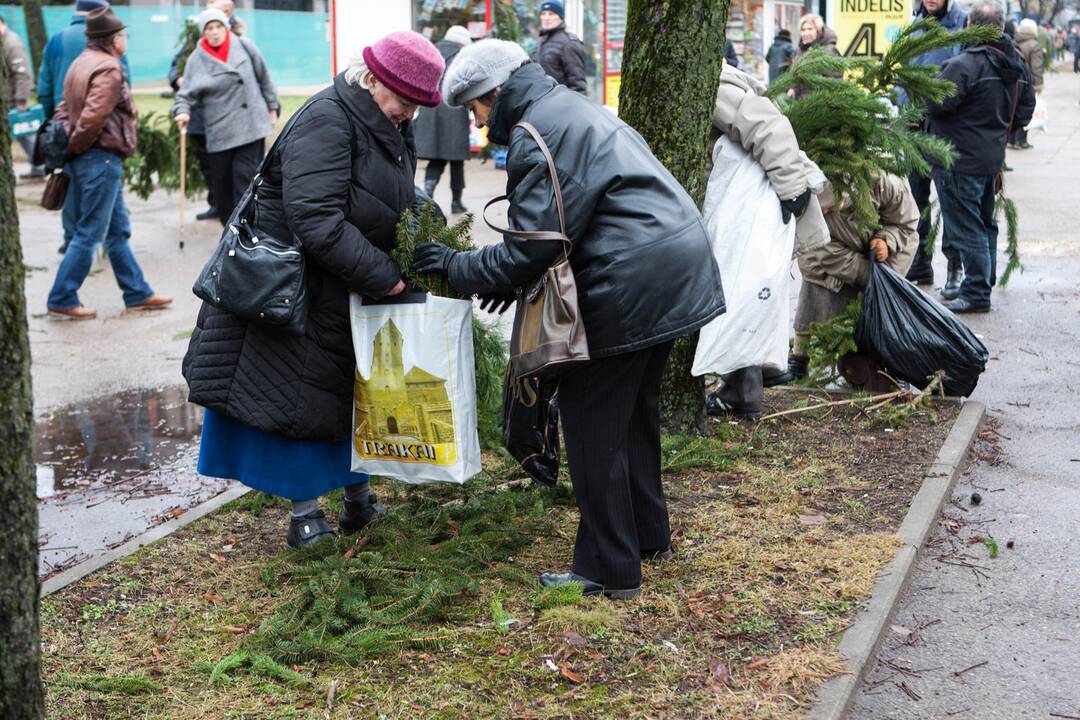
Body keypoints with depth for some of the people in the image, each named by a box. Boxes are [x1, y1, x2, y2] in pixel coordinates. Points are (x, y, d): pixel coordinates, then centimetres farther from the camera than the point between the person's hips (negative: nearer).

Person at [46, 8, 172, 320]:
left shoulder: (82, 63, 16)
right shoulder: (109, 69, -15)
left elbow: (64, 109, 15)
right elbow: (94, 117, -24)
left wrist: (66, 147, 9)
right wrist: (73, 148, -12)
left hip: (84, 158, 10)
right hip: (101, 158, -10)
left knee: (117, 230, 16)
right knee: (89, 234, -3)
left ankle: (137, 293, 23)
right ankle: (62, 300, 2)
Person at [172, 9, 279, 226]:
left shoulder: (244, 46, 3)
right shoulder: (197, 59, 1)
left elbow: (264, 78, 11)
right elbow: (187, 93, -1)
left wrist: (272, 107, 14)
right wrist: (182, 111, -20)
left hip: (251, 127, -1)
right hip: (218, 133, 1)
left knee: (245, 178, -9)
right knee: (221, 186, 5)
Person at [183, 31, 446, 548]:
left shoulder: (390, 130, 6)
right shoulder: (327, 121, -23)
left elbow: (395, 211, 16)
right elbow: (317, 222, -31)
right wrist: (385, 278, -28)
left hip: (350, 291, 8)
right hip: (293, 287, -8)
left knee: (352, 389, 14)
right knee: (297, 392, 1)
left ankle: (358, 495, 27)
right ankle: (305, 513, 11)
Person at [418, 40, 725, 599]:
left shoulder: (538, 134, -15)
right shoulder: (574, 109, 18)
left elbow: (527, 250, -17)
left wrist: (456, 268, -3)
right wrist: (511, 279, 14)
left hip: (631, 287, -10)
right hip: (675, 270, 10)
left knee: (593, 423, 0)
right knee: (634, 409, 23)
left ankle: (608, 569, 8)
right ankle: (648, 533, 36)